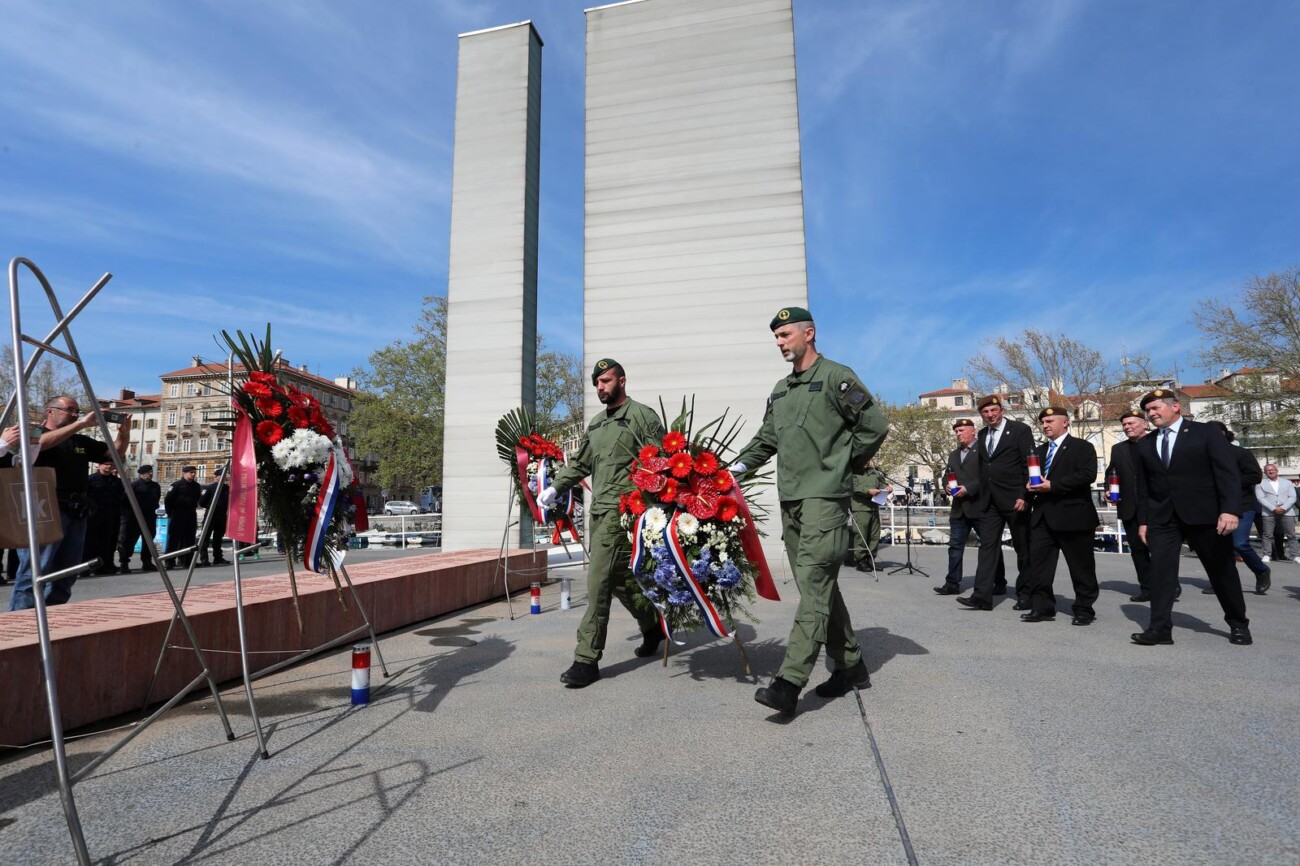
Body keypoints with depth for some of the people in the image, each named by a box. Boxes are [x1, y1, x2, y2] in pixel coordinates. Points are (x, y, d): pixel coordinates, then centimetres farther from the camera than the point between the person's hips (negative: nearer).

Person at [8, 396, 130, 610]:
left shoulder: (80, 441, 19)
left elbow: (117, 451, 20)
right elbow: (41, 442, -19)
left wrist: (124, 432, 0)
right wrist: (80, 424, -23)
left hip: (76, 515, 6)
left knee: (64, 577, 8)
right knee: (32, 575, -9)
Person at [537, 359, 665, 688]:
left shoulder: (641, 415, -2)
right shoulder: (595, 423, 21)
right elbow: (579, 463, 23)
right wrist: (555, 487, 10)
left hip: (621, 510, -8)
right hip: (598, 510, 8)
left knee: (599, 581, -10)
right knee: (617, 577, 14)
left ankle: (587, 659, -3)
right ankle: (652, 625, 35)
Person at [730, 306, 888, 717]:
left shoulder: (835, 377, -4)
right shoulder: (780, 389, 19)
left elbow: (874, 425, -6)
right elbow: (765, 440, 22)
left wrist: (842, 463, 1)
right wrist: (735, 467, 10)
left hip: (825, 497, -8)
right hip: (790, 499, 8)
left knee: (813, 584, -11)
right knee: (820, 587, 11)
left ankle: (789, 683, -14)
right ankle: (851, 666, 24)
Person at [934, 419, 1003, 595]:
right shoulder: (953, 455, 20)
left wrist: (968, 488, -18)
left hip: (980, 507, -6)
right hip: (959, 508, 6)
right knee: (955, 546, 3)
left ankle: (999, 582, 19)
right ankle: (952, 583, 5)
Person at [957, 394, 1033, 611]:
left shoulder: (1020, 430, -4)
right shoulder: (982, 434, 14)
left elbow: (1029, 465, -9)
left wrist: (1025, 495, -16)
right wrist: (981, 494, 9)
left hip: (1014, 499, -5)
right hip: (989, 501, 5)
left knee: (1023, 548, 7)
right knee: (987, 546, 0)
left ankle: (1025, 594, 19)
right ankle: (982, 596, -2)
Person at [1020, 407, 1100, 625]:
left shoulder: (1082, 447, -2)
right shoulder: (1039, 451, 20)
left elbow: (1088, 475, -16)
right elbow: (1031, 476, 26)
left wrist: (1053, 486, -20)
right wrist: (1030, 485, 5)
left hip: (1073, 516, -6)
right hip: (1042, 516, 6)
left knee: (1081, 566, 4)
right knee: (1038, 563, 2)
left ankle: (1084, 610, 16)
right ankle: (1042, 607, 9)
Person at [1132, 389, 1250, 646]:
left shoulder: (1205, 433, -1)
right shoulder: (1145, 445, 10)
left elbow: (1229, 472, -8)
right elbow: (1143, 486, 12)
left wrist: (1230, 509, -19)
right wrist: (1142, 520, 7)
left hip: (1204, 514, -3)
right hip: (1162, 518, 3)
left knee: (1222, 570, 10)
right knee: (1160, 571, -6)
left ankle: (1238, 624, 29)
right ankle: (1160, 627, -4)